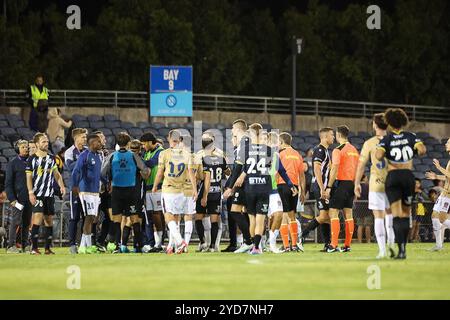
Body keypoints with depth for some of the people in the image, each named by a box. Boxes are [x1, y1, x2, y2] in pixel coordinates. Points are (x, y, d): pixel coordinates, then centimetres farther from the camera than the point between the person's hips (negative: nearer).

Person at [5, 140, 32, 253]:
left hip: (29, 197, 5)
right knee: (16, 221, -8)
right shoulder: (12, 163, -1)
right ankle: (11, 246, -7)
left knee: (26, 222, 6)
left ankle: (24, 245, 11)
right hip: (18, 196, -5)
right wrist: (12, 199, -11)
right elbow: (8, 183, -4)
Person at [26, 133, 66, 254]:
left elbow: (56, 174, 19)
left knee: (49, 220, 5)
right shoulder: (32, 159, 0)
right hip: (37, 194, -5)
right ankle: (34, 248, -13)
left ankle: (48, 248, 11)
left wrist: (61, 185, 3)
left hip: (50, 194, 5)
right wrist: (30, 193, -11)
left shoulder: (51, 158, 13)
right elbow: (29, 177, -1)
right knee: (38, 218, -16)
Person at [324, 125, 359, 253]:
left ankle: (334, 245, -13)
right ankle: (347, 245, 9)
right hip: (351, 184, 8)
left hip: (341, 183, -8)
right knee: (348, 214, 9)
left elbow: (334, 169, -17)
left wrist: (329, 187, -15)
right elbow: (357, 169, 17)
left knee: (333, 213, -6)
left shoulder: (338, 150, -11)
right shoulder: (354, 150, 13)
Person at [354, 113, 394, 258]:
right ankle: (391, 243, 11)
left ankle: (382, 250, -4)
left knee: (378, 216, 0)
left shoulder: (369, 143, -5)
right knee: (390, 214, 22)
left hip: (376, 183, -3)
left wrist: (357, 183, 7)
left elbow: (361, 165, -2)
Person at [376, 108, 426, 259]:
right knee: (406, 214, 16)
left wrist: (381, 157, 7)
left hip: (392, 177, -2)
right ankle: (404, 247, 17)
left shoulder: (386, 139, 1)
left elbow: (379, 155, -16)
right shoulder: (411, 137, 5)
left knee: (397, 215, -6)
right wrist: (414, 152, 13)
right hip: (408, 176, 2)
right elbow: (422, 150, -9)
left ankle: (401, 249, -21)